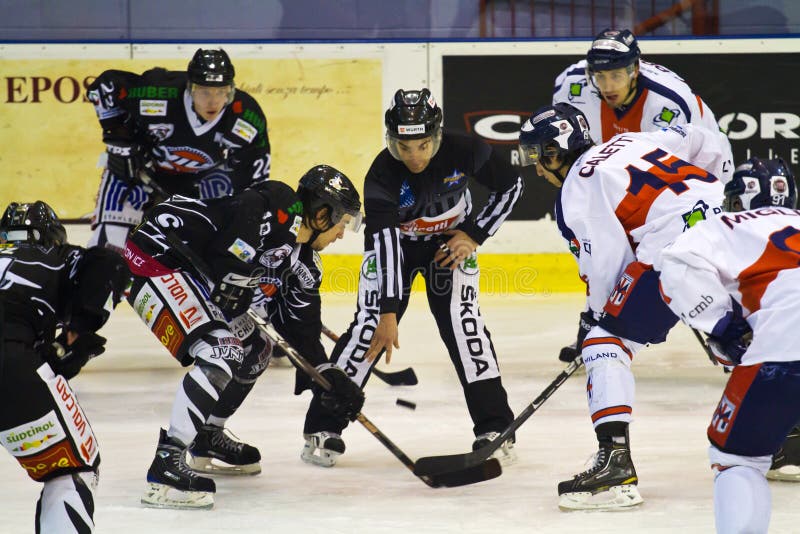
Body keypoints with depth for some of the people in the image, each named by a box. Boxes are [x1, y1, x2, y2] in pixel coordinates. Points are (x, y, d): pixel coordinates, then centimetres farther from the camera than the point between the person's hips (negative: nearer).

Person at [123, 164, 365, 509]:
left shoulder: (292, 256, 14)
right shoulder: (275, 208, -16)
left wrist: (332, 378, 14)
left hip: (192, 274, 11)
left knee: (255, 348, 19)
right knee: (222, 350, -25)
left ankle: (206, 442, 33)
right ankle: (166, 464, -27)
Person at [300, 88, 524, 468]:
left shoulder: (463, 151, -28)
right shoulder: (382, 174, -32)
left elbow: (510, 187, -11)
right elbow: (384, 241, -39)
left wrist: (474, 235, -16)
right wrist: (388, 313, -45)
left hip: (451, 241, 1)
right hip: (393, 243, -1)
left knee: (460, 317, -16)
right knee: (371, 322, -11)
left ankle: (495, 428, -9)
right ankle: (322, 427, -2)